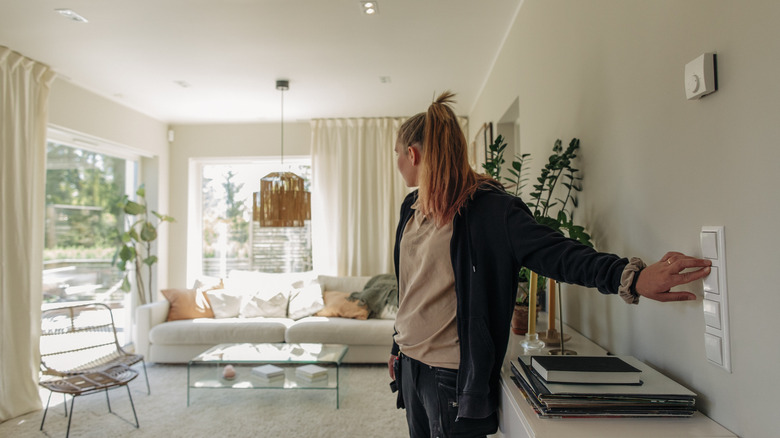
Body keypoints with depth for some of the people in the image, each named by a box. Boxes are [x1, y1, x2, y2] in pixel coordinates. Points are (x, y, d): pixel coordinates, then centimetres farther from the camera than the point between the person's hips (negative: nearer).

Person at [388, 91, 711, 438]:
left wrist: (630, 276, -42)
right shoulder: (411, 207, 7)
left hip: (453, 375, -7)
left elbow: (552, 252, -26)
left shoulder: (488, 208, -16)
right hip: (410, 364, 8)